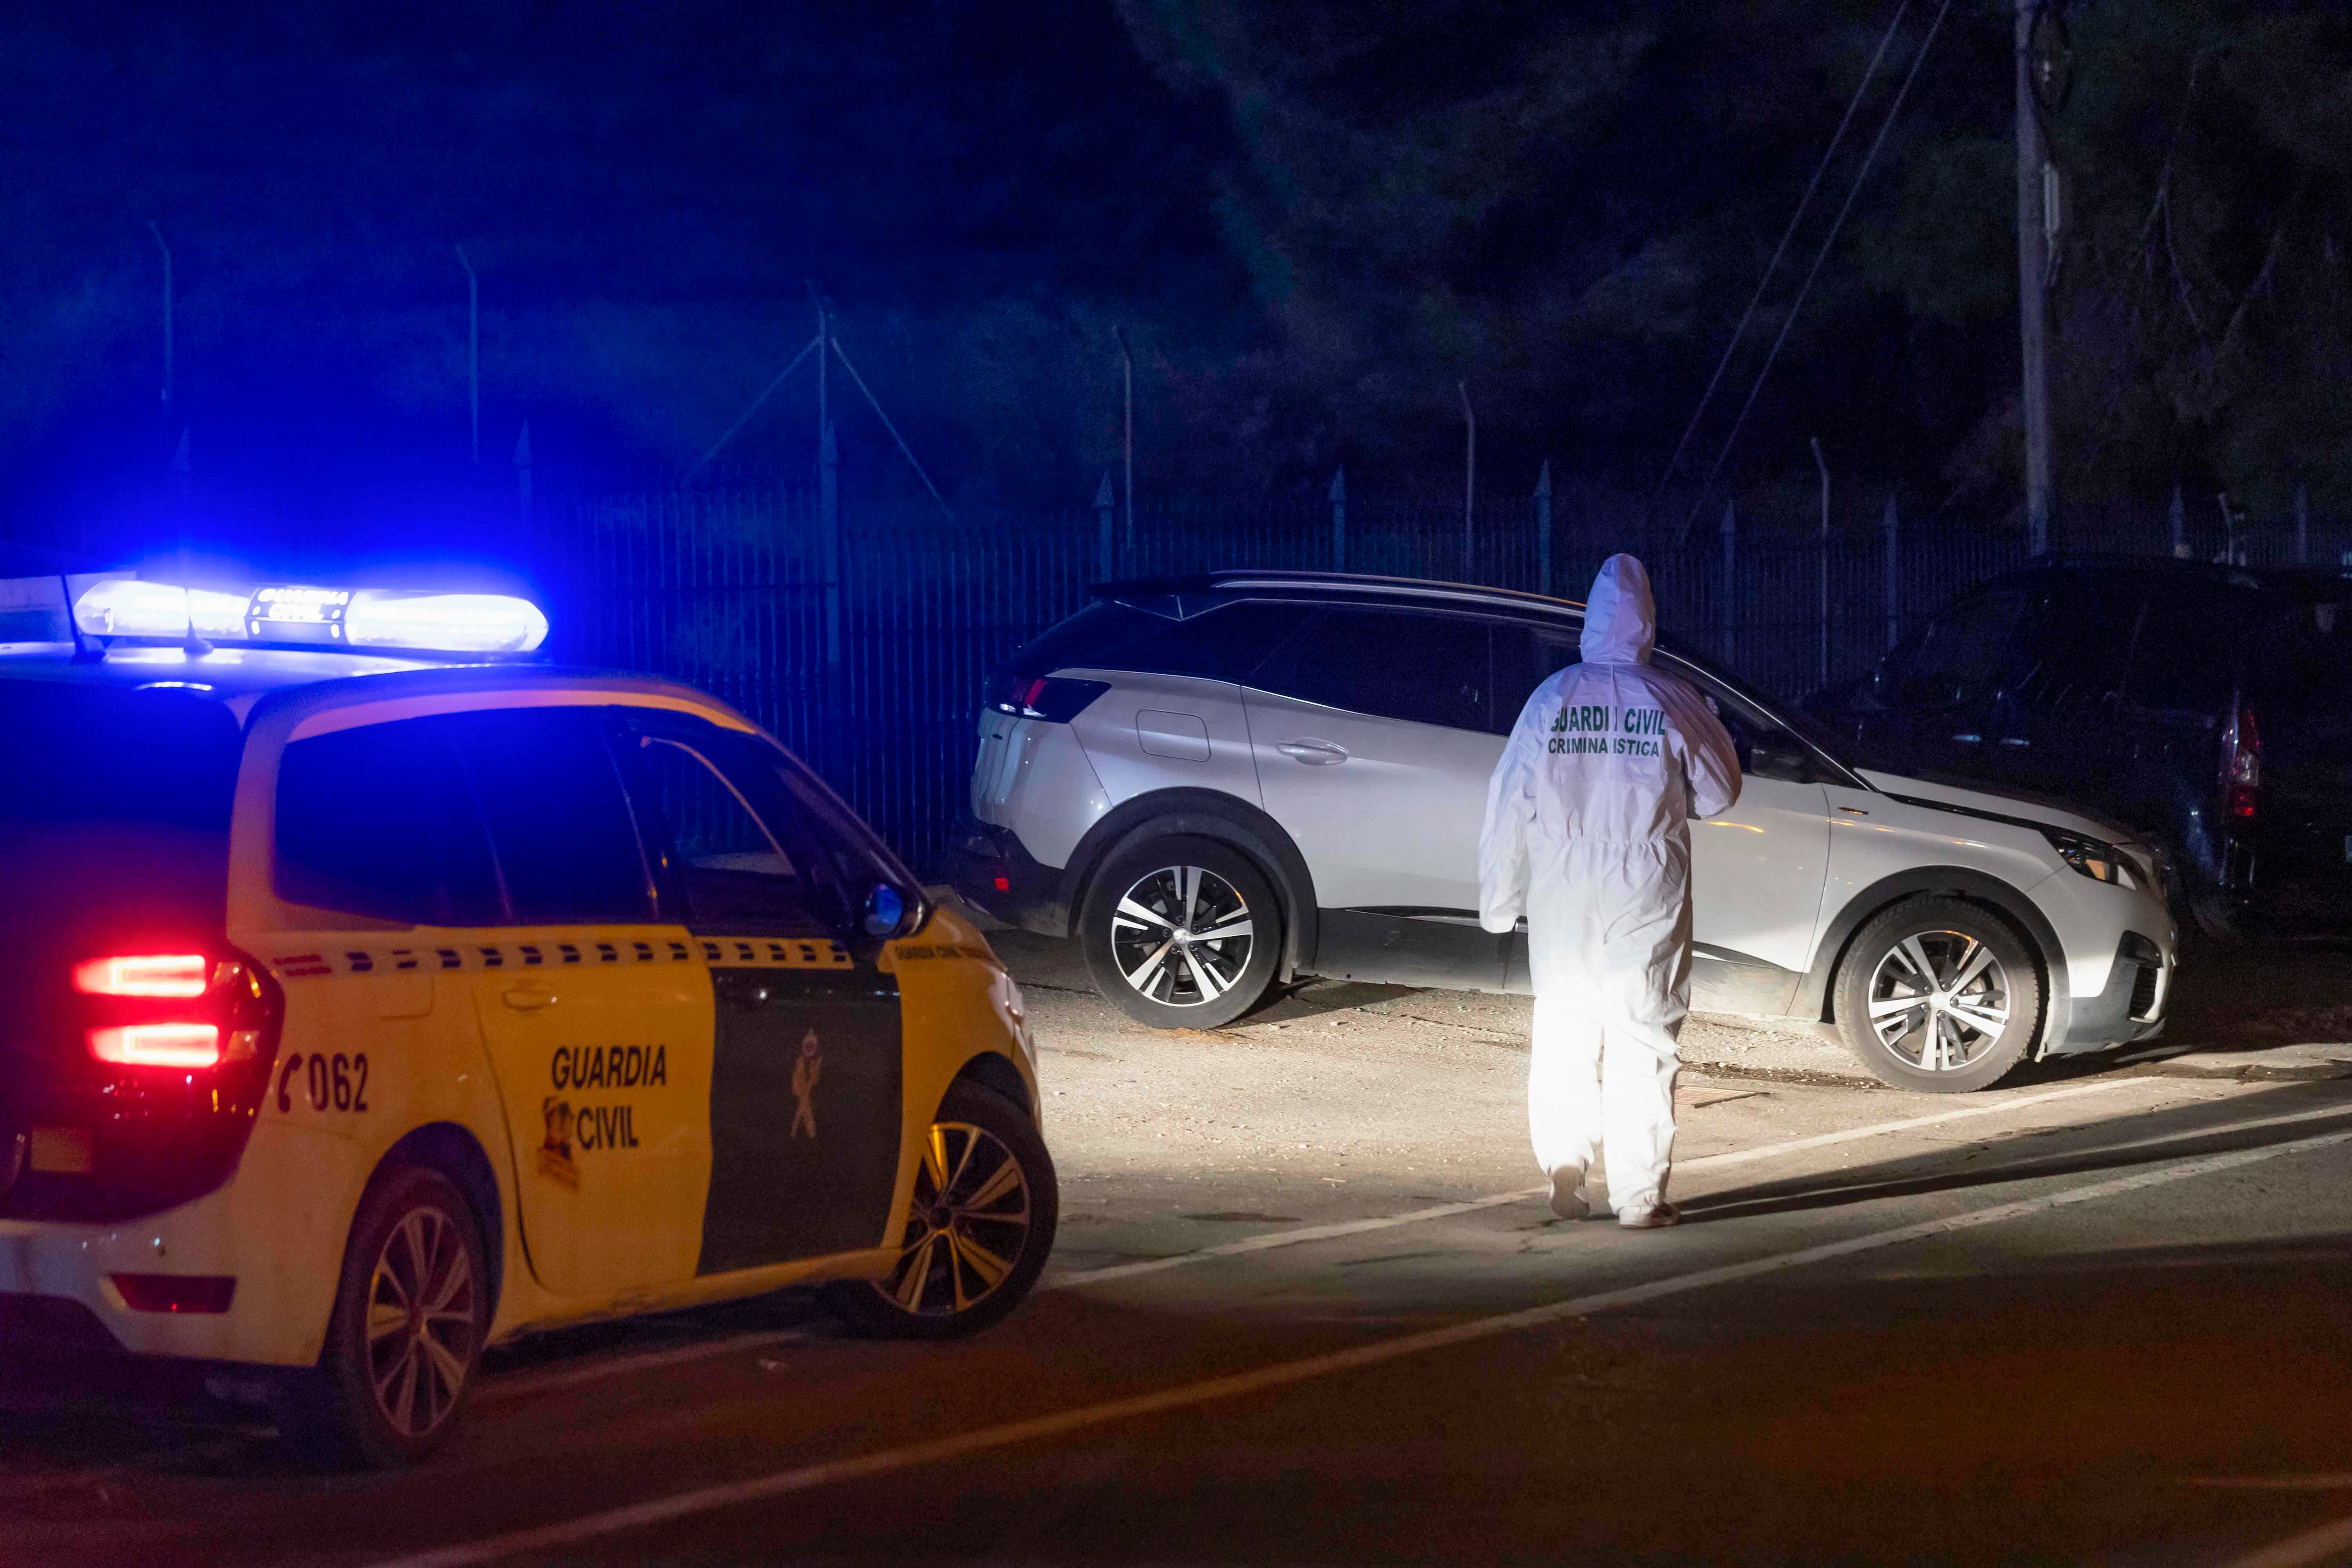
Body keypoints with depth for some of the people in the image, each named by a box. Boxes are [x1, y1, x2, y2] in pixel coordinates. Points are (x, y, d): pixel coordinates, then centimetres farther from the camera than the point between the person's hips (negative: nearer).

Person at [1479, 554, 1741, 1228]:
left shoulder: (1551, 699, -2)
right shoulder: (1674, 702, -6)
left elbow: (1509, 802, 1)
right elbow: (1720, 790, 6)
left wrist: (1499, 896, 10)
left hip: (1562, 894, 1)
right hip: (1645, 894, -1)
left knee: (1563, 1028, 14)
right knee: (1642, 1035, 3)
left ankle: (1564, 1159, 1)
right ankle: (1639, 1193, 2)